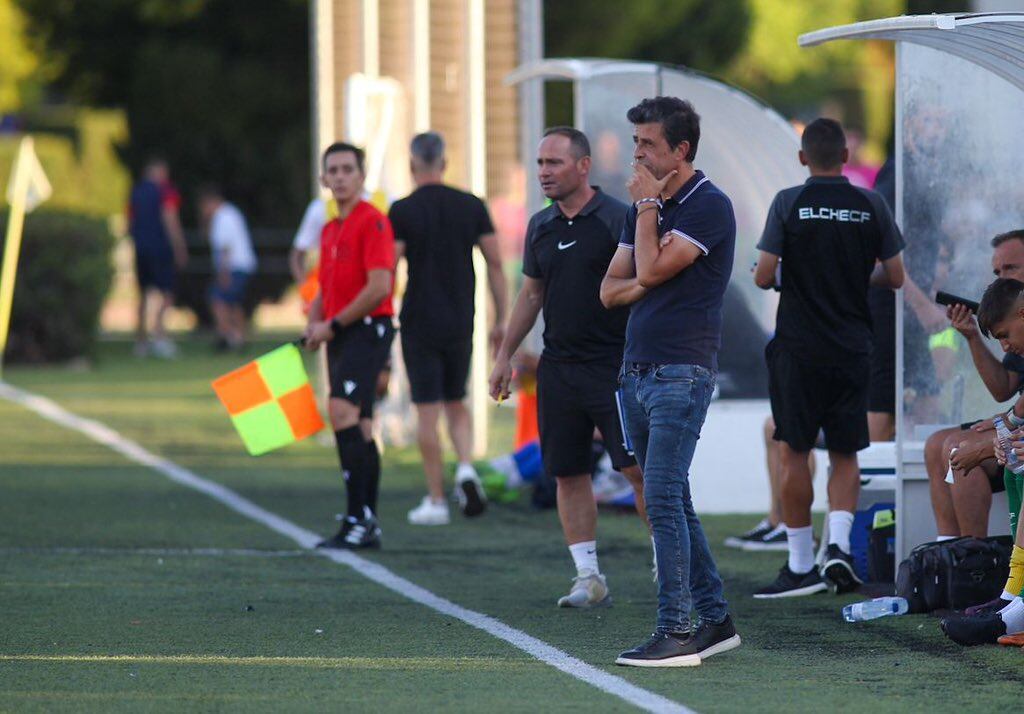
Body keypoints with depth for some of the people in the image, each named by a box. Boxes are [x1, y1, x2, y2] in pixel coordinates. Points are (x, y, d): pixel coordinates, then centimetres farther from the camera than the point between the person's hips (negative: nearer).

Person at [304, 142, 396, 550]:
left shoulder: (372, 222, -9)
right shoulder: (330, 230, 18)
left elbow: (379, 286, -18)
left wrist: (334, 324, -13)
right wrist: (314, 326, 5)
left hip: (367, 329, -9)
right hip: (339, 335, 9)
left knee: (343, 412, -22)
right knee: (359, 428, 10)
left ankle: (358, 519, -23)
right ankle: (368, 526, 14)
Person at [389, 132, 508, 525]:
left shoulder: (402, 211, -8)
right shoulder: (472, 206, 2)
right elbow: (495, 264, 2)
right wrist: (501, 321, 9)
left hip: (419, 324, -3)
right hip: (460, 323, 3)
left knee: (428, 412, 2)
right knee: (456, 404, 18)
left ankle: (435, 500, 4)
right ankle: (466, 469, -6)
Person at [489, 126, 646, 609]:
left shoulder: (617, 219, -7)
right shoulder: (541, 226, 12)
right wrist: (505, 355, 21)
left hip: (615, 364, -6)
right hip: (558, 366, 6)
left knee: (638, 468, -9)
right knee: (568, 473, 4)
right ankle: (588, 577, 11)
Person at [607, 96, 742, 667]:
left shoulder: (709, 207, -9)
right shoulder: (646, 208, 17)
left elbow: (650, 270, -18)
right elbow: (612, 289, 14)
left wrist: (647, 204, -6)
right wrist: (649, 280, -6)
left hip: (681, 372, -9)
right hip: (638, 370, 9)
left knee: (664, 500, -14)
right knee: (671, 502, 11)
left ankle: (677, 631, -14)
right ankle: (716, 619, 17)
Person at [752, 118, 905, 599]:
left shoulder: (789, 203, -7)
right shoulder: (871, 206, 0)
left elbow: (763, 276, -10)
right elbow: (894, 277, 4)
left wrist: (767, 279, 14)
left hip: (798, 347, -2)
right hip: (853, 350, 2)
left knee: (794, 454, 4)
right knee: (845, 455, 11)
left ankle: (801, 567, 4)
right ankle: (839, 544, -10)